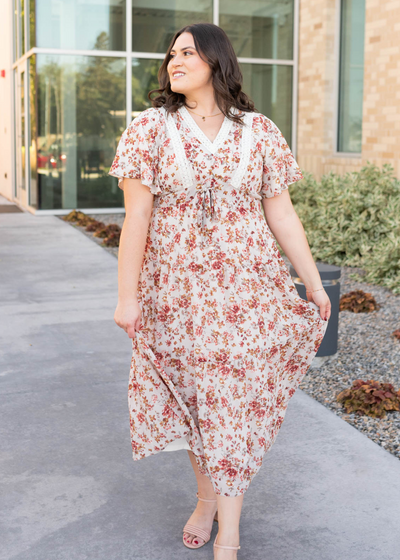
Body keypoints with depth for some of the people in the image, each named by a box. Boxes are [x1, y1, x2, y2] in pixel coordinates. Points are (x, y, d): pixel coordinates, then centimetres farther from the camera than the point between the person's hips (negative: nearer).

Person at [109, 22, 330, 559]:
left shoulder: (259, 132, 2)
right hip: (176, 292, 1)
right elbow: (136, 216, -4)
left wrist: (315, 285, 4)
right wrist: (127, 295, -7)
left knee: (237, 401, 1)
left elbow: (282, 215, 4)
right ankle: (207, 496, 35)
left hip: (248, 290, 0)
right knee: (194, 397, 12)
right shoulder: (151, 128, 0)